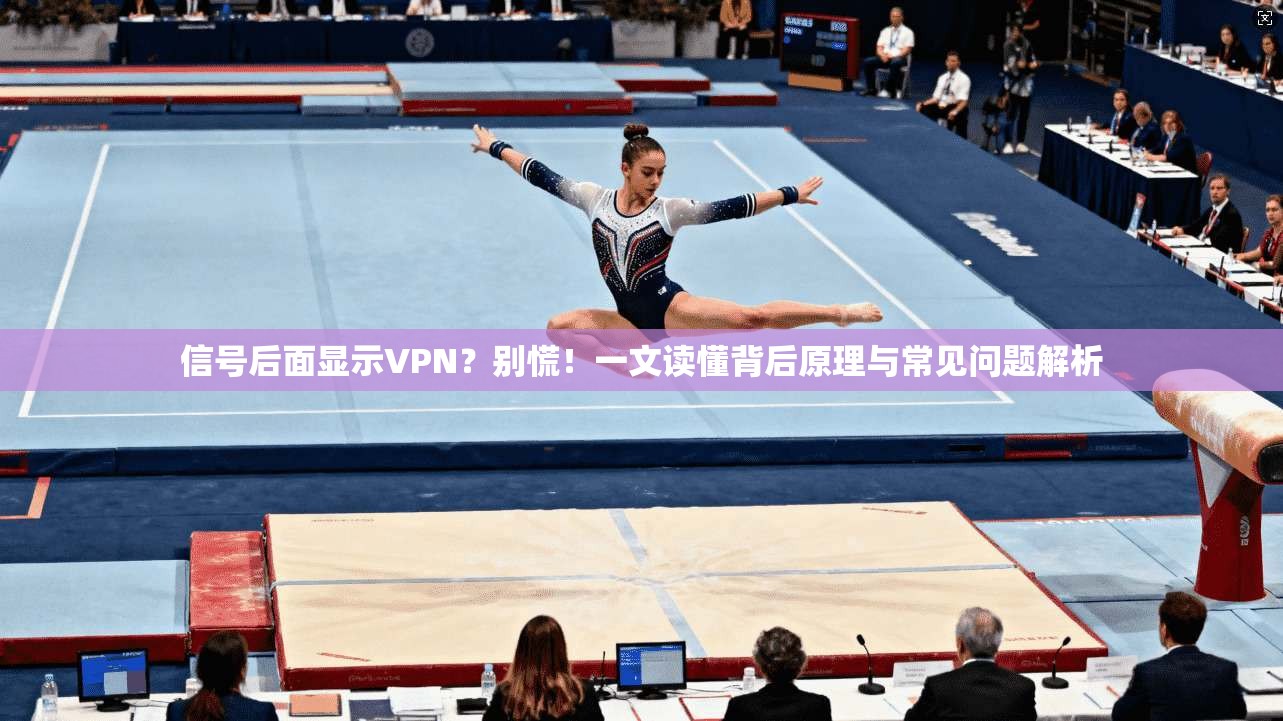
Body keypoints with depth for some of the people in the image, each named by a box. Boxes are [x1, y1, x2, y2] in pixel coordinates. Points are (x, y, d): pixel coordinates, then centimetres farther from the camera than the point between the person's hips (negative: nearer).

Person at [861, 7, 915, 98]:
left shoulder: (907, 32, 4)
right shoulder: (885, 31, 16)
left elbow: (907, 50, -5)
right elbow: (879, 48, 11)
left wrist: (893, 56, -18)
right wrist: (882, 55, -12)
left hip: (899, 58, -4)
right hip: (885, 58, 4)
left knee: (895, 63, -40)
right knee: (868, 61, -21)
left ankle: (889, 90, -34)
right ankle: (871, 88, -15)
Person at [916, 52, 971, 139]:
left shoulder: (964, 78, -3)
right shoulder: (942, 77, 16)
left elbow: (963, 101, -14)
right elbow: (936, 98, 15)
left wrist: (955, 111, -35)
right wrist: (923, 104, -4)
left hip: (955, 108, -6)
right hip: (941, 106, 6)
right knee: (922, 109, -18)